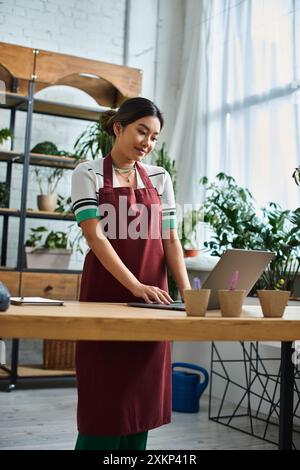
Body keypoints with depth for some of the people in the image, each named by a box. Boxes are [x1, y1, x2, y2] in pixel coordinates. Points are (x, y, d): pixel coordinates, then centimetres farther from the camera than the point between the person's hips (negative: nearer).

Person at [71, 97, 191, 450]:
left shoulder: (160, 178, 11)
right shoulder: (88, 174, -1)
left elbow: (170, 240, 7)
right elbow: (95, 237, -11)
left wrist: (186, 290, -8)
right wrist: (135, 285, -22)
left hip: (153, 296, 4)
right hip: (106, 293, -4)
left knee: (143, 396, 7)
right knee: (103, 398, 0)